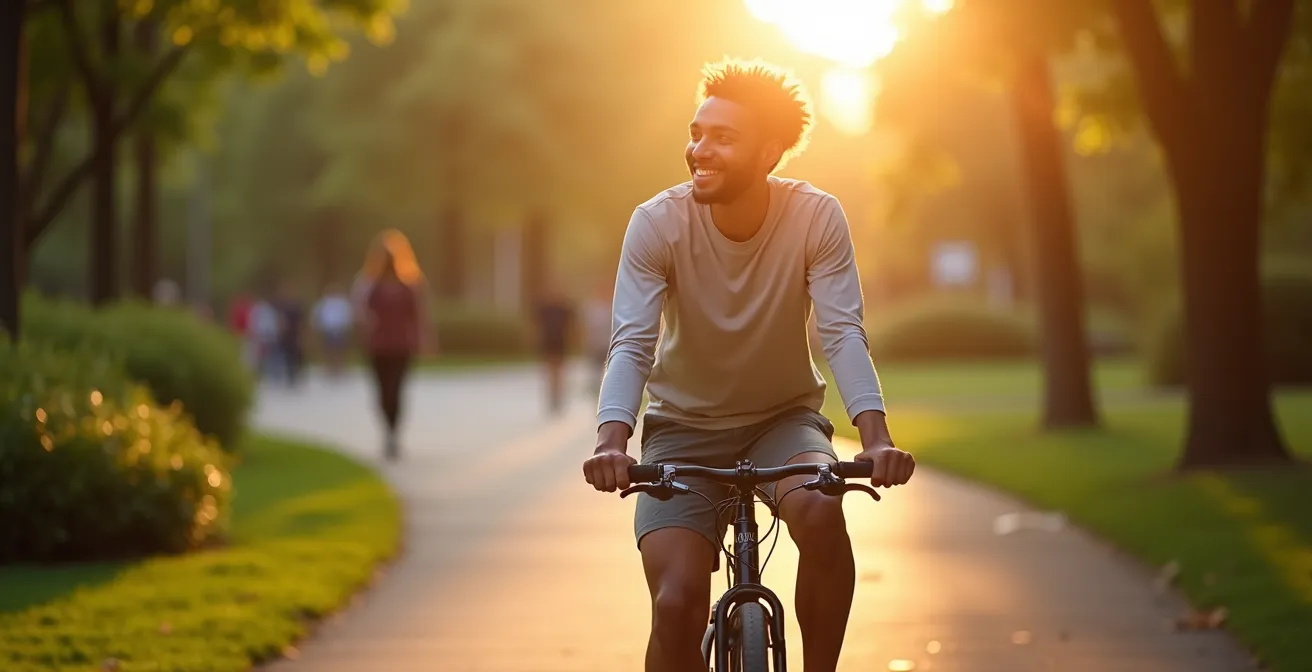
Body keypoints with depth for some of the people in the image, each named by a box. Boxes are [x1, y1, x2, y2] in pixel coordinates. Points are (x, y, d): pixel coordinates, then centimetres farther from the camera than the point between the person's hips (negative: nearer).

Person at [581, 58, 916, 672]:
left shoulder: (816, 218, -15)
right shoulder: (657, 223, -16)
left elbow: (843, 334, -22)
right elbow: (631, 343, -24)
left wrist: (876, 437, -39)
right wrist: (612, 440, -42)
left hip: (784, 418, 0)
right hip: (684, 427, 0)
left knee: (820, 509, -33)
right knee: (676, 605, -20)